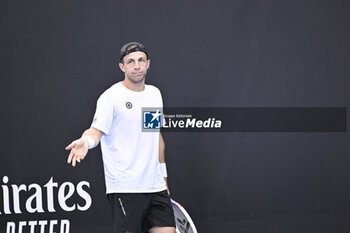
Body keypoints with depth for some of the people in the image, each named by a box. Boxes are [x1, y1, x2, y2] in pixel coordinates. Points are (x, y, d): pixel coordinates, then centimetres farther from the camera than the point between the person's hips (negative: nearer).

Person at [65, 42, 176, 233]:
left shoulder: (154, 93, 14)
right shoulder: (112, 96, -7)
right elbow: (97, 130, -16)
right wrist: (86, 141, -39)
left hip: (155, 187, 7)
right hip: (125, 188, -7)